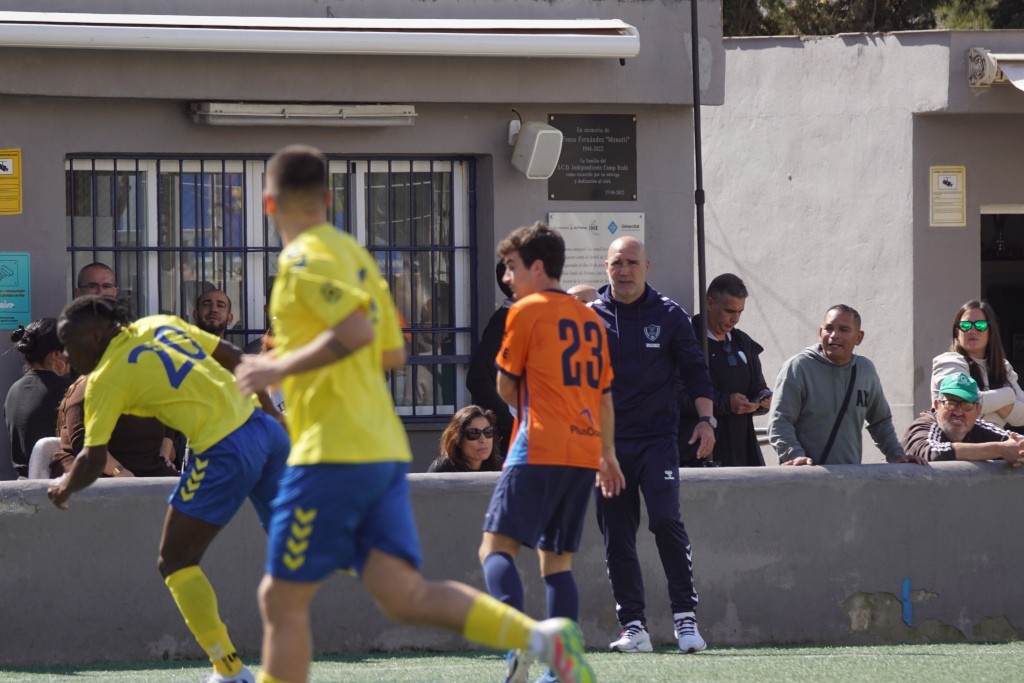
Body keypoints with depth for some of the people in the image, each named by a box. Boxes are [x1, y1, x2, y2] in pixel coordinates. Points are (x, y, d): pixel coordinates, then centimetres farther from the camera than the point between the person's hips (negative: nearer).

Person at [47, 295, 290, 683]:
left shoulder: (106, 378, -4)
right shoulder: (162, 326, 15)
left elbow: (93, 461, -5)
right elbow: (239, 360, 16)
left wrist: (65, 487, 14)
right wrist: (268, 408, 24)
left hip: (225, 452, -8)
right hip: (264, 427, 8)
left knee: (176, 562, 4)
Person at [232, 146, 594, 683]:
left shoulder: (305, 259, -8)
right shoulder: (355, 255, 20)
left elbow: (356, 332, -23)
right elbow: (392, 354, 24)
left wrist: (280, 368, -14)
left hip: (333, 454, -8)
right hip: (384, 452, 8)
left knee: (281, 599, 0)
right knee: (405, 597, -3)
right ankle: (544, 638, -18)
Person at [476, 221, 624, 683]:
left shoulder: (527, 311, -2)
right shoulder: (590, 319, 17)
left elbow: (506, 389, 2)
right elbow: (604, 396, 21)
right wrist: (608, 456, 28)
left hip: (539, 450, -7)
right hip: (585, 453, 7)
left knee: (496, 547, -11)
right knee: (557, 560, 12)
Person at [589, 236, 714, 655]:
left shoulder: (669, 316, 4)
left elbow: (695, 370, 8)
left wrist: (705, 419, -3)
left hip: (657, 438, -2)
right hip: (606, 443, 2)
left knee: (666, 520, -17)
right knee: (616, 536, 0)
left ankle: (685, 616, -11)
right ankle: (633, 626, 4)